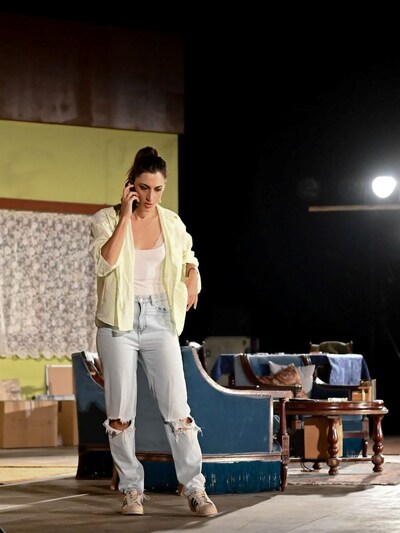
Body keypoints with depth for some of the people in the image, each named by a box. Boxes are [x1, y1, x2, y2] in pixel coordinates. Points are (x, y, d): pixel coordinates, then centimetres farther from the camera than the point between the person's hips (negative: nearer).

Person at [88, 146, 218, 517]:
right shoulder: (106, 219, -3)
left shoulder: (172, 222, 7)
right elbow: (104, 263, -21)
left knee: (177, 407, -6)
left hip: (159, 320, 2)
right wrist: (125, 216, -18)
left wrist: (193, 281, 4)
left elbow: (189, 260, 25)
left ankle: (195, 489, -5)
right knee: (120, 412, 0)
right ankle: (132, 489, 10)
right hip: (118, 321, -2)